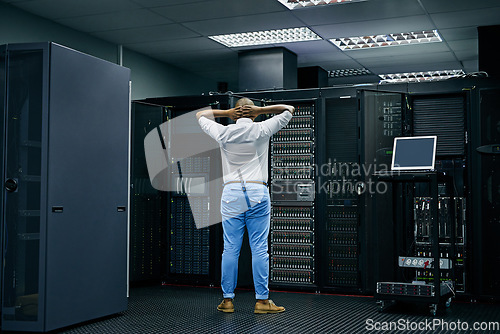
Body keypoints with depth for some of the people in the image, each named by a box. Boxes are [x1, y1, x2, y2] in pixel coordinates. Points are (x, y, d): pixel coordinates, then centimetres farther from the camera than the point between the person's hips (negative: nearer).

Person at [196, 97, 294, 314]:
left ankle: (227, 300, 9)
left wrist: (227, 113, 10)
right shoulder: (262, 130, 1)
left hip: (231, 193, 1)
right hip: (257, 192, -1)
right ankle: (262, 300, 3)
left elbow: (201, 115, 23)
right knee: (259, 249, 0)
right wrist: (260, 110, 4)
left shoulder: (223, 133, 5)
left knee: (230, 249, 4)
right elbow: (288, 110, 14)